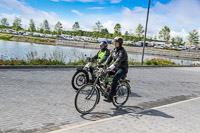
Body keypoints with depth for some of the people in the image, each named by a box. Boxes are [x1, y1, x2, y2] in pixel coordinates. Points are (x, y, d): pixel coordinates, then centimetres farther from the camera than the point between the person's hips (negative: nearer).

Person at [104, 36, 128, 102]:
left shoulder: (122, 51, -18)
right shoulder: (114, 50, 9)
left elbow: (118, 61, -31)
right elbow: (110, 58, 6)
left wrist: (111, 67, -43)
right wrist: (104, 65, -8)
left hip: (123, 69, -9)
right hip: (116, 68, 9)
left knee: (114, 79, -28)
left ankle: (110, 97, -26)